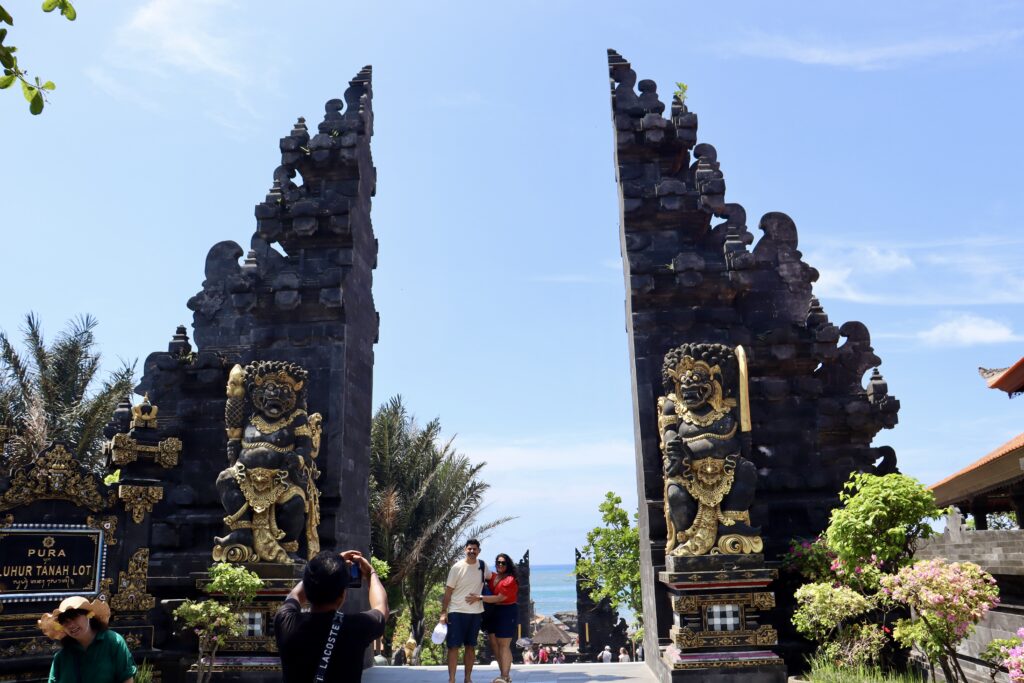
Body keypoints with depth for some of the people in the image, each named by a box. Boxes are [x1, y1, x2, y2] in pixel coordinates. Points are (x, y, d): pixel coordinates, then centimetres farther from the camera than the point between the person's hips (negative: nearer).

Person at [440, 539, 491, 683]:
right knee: (454, 646, -3)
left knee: (471, 647, 11)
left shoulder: (483, 566, 2)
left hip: (476, 612, 4)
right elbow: (448, 591, -6)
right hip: (457, 612, -4)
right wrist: (443, 612, -9)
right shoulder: (457, 568, -9)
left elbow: (491, 577, 24)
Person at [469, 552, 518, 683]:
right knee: (494, 644, 10)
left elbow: (499, 598, -20)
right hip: (492, 613, 8)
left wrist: (479, 598, -25)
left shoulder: (510, 580, -13)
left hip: (507, 613, -8)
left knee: (503, 645, -5)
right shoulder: (492, 577, 7)